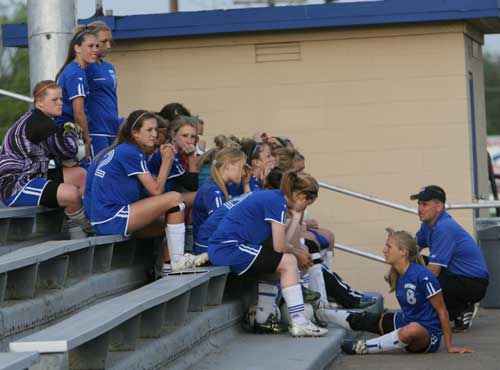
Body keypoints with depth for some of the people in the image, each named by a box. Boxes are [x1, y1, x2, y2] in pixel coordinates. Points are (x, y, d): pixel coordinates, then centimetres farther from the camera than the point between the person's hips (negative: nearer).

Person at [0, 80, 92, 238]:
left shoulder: (35, 120, 15)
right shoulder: (41, 124, -18)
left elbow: (55, 152, 12)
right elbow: (68, 151, -12)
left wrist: (65, 131, -4)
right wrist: (72, 131, 7)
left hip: (29, 177, 11)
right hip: (14, 185, -11)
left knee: (80, 175, 8)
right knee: (71, 193, -28)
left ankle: (76, 230, 3)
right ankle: (88, 230, -1)